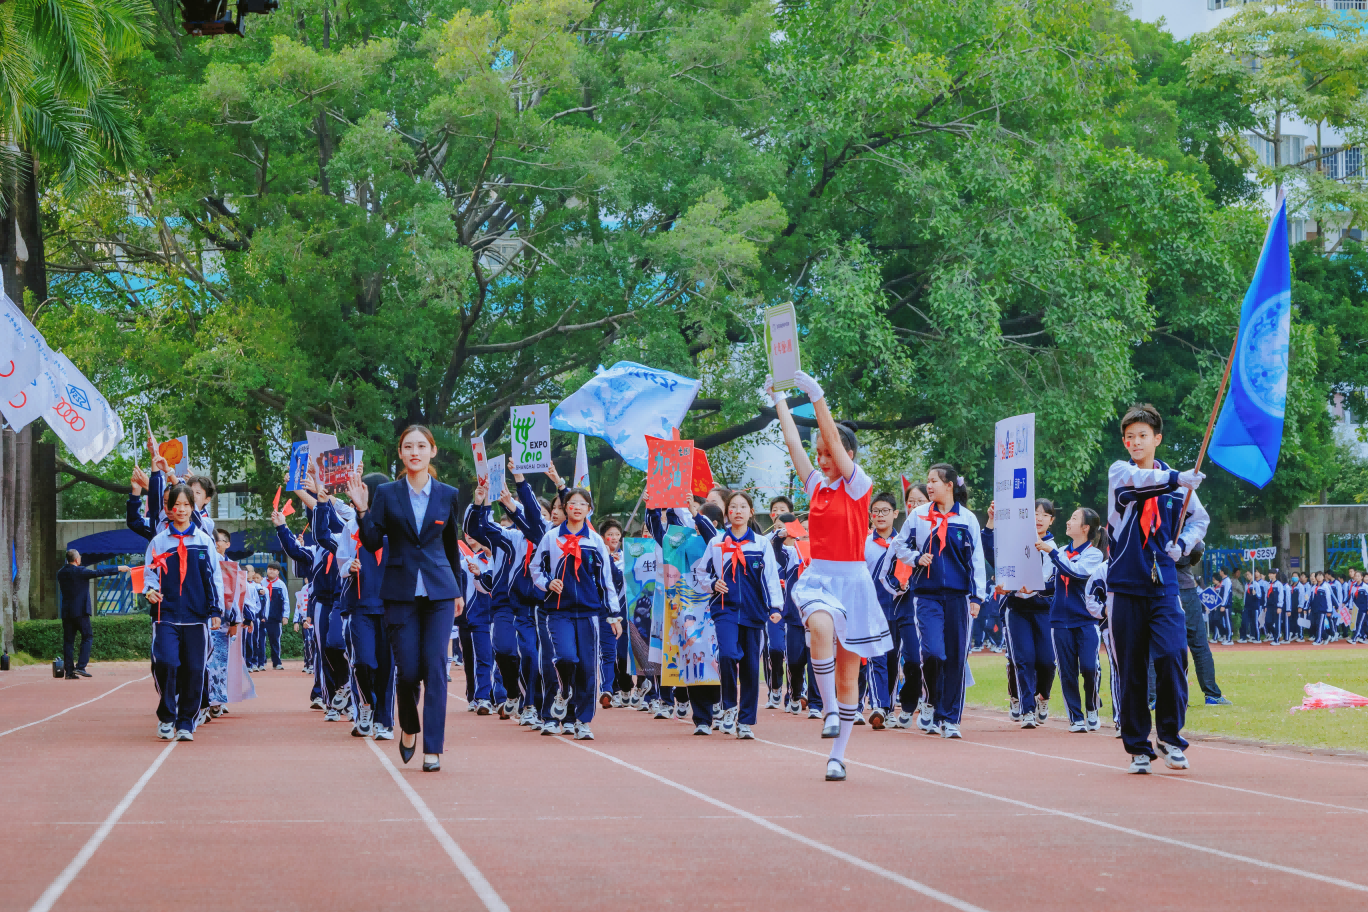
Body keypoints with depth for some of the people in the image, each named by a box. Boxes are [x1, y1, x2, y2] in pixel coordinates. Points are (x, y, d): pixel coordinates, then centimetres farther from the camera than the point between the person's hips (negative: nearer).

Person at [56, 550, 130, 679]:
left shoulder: (61, 573, 9)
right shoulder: (80, 571, -10)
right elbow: (99, 572, -10)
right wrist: (118, 569, -3)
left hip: (66, 612, 6)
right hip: (80, 610, -6)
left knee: (68, 640, 5)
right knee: (86, 637, 3)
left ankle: (69, 671, 2)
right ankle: (80, 667, -8)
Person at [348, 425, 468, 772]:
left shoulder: (447, 495, 6)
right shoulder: (386, 494, 2)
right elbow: (372, 544, -2)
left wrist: (459, 591, 19)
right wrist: (362, 511, -15)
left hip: (439, 591, 0)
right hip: (401, 591, 0)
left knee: (435, 667, -6)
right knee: (408, 669, -3)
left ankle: (433, 749, -4)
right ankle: (409, 728, 26)